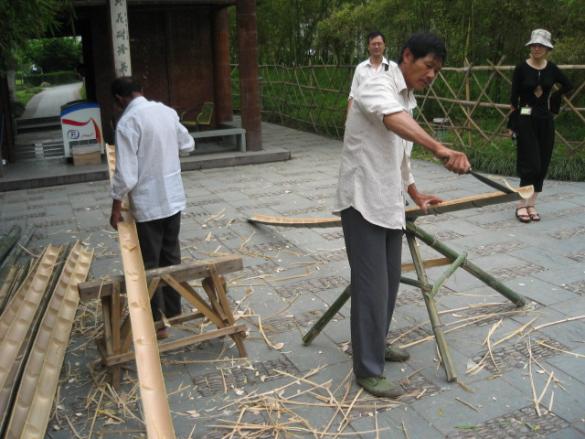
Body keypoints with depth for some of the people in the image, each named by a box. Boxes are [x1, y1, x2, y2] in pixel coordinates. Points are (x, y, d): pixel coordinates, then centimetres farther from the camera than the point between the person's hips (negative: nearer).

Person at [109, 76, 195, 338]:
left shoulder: (128, 122, -17)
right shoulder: (166, 111, 3)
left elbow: (126, 174, -19)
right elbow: (188, 144, 17)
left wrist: (116, 207, -7)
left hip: (148, 204, -6)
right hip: (174, 199, 7)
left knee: (150, 264, 5)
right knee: (172, 257, 19)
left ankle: (156, 323, 14)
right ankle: (173, 310, 32)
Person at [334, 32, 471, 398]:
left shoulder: (408, 100, 15)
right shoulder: (378, 86, -15)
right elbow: (395, 121, -39)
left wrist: (415, 193, 30)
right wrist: (440, 149, -53)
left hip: (389, 204, 9)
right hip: (363, 202, -9)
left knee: (389, 280, 16)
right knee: (371, 286, -6)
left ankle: (376, 344, 34)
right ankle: (369, 370, 5)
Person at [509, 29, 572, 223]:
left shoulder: (551, 68, 4)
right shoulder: (522, 68, -6)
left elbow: (567, 85, 21)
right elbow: (514, 96, -7)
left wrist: (553, 99, 10)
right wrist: (513, 123, -11)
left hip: (546, 120, 5)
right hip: (526, 120, -4)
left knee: (543, 165, 5)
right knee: (530, 164, -10)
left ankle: (531, 204, 13)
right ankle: (521, 205, -1)